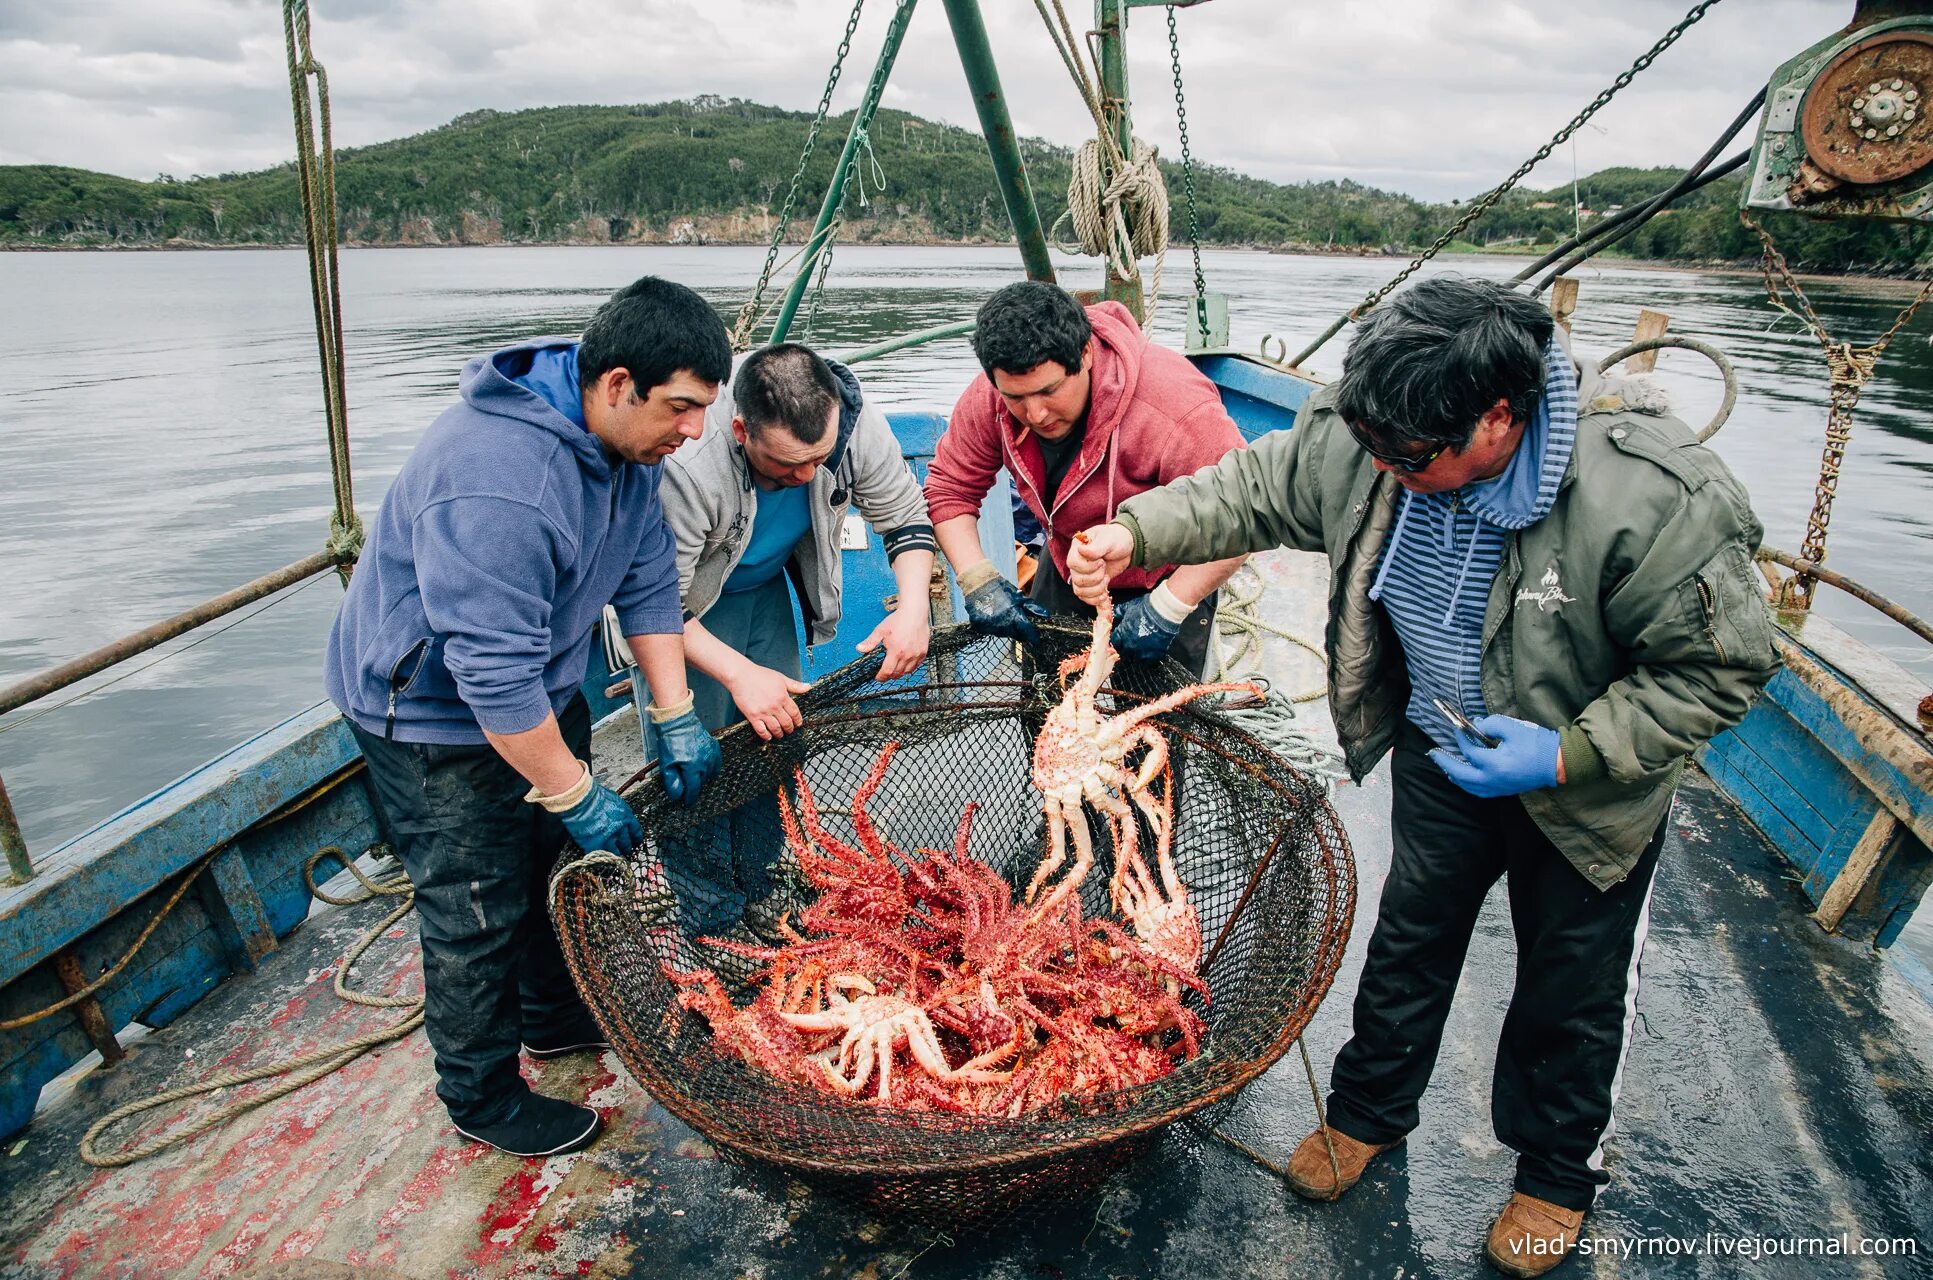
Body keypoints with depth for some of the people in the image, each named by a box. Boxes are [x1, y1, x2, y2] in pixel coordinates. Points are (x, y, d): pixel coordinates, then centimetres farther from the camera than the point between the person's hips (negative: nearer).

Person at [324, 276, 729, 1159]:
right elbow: (493, 671, -36)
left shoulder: (622, 438, -8)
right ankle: (482, 1098, 25)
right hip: (433, 711, -9)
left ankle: (557, 1017, 44)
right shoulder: (498, 480, -37)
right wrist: (575, 793, -27)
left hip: (539, 689, 9)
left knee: (562, 859, 20)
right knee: (480, 913, 3)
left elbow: (647, 580, -3)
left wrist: (676, 716, -6)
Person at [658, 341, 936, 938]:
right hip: (680, 606, -4)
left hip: (763, 588, 5)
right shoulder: (685, 467, -40)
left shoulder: (856, 421, -27)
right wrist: (738, 673, -38)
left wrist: (913, 606, -27)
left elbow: (906, 516, -12)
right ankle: (712, 925, 12)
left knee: (776, 736, 5)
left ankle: (760, 895, 25)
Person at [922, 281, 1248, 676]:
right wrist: (978, 581, -24)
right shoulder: (989, 399, -22)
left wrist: (1167, 607, -36)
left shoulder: (1174, 404, -38)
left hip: (1167, 578, -4)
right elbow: (949, 488, -11)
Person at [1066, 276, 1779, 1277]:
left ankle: (1557, 1174, 44)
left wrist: (1571, 754, -30)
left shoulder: (1653, 497, -35)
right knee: (1410, 936, 21)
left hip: (1586, 785, -3)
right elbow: (1254, 490, -4)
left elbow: (1722, 666, -23)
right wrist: (1136, 532, -15)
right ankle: (1368, 1112, 46)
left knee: (1571, 988, 16)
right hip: (1439, 751, 4)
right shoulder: (1363, 436, -21)